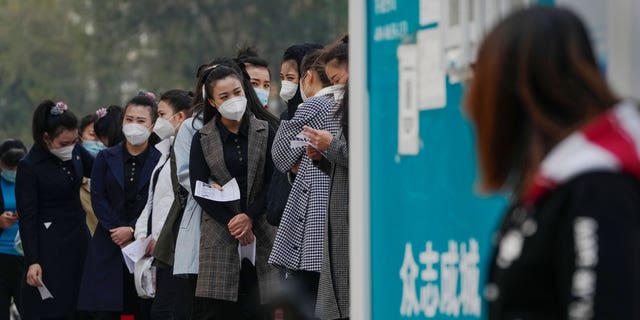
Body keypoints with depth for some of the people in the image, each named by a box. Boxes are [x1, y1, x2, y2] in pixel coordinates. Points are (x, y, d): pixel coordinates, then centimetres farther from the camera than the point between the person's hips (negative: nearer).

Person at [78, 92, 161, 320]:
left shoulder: (160, 161, 2)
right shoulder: (106, 158, 10)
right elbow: (98, 199, 3)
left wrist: (132, 230, -13)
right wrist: (117, 231, -9)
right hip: (108, 249, 1)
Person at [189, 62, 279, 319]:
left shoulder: (265, 132, 6)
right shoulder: (203, 139, 8)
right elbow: (198, 188, 1)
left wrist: (250, 217, -10)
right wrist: (231, 222, -9)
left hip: (261, 228, 0)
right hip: (220, 235, 0)